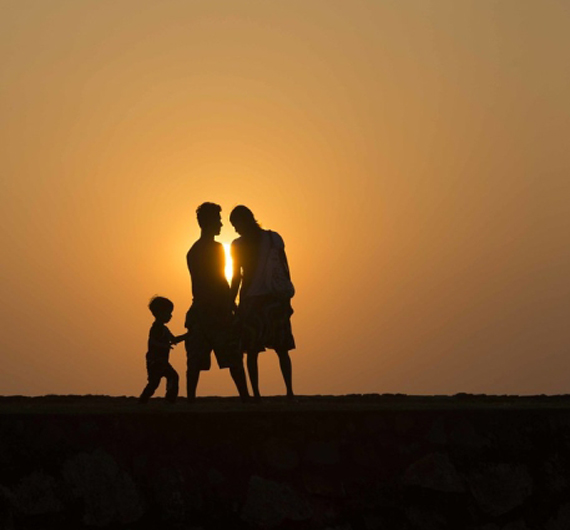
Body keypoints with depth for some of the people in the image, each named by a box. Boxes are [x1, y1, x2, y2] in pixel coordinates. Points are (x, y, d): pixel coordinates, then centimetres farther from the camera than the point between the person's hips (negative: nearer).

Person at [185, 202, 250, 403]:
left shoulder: (192, 251, 17)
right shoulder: (216, 248, -7)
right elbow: (220, 283, -12)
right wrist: (230, 306, -7)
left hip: (198, 309, 7)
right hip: (216, 310, -7)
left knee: (195, 361, 2)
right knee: (233, 358, -4)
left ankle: (190, 398, -3)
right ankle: (245, 396, -4)